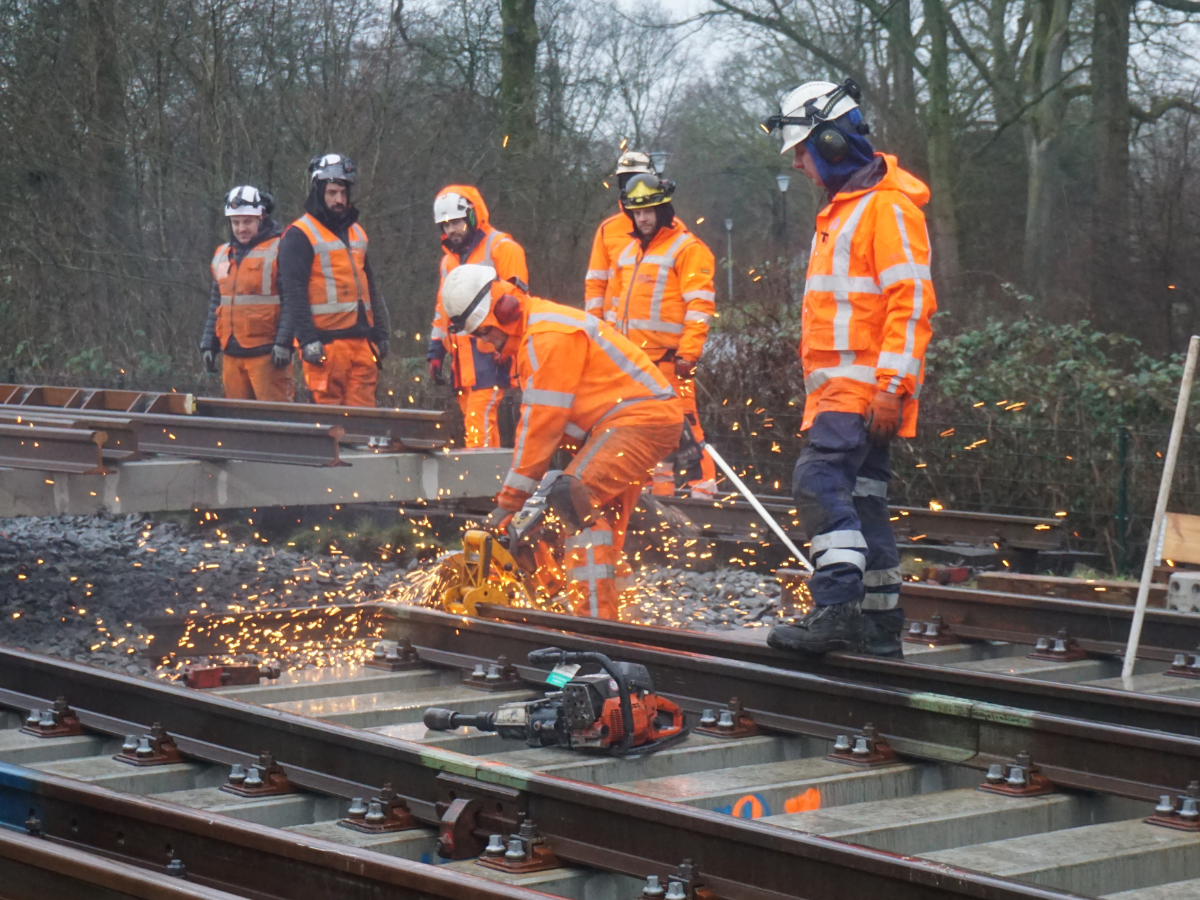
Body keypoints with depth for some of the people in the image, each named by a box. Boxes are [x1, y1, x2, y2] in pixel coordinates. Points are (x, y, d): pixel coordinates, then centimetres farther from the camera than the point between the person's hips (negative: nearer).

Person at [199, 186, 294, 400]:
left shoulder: (278, 251, -3)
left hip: (267, 353, -6)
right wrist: (208, 345, 18)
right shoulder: (222, 255, 18)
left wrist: (283, 343, -16)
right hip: (232, 353, 7)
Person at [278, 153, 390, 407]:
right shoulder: (299, 235, -3)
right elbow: (293, 292, -9)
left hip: (361, 339, 6)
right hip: (326, 341, -6)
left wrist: (380, 333, 19)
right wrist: (307, 339, -16)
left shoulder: (356, 232, 21)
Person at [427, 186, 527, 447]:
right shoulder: (449, 259, 22)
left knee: (479, 419, -17)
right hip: (462, 356, 8)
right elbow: (442, 310, 26)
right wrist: (435, 352, 19)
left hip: (490, 354, -8)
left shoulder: (501, 248, -3)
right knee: (473, 420, 7)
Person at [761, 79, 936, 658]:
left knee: (820, 479, -21)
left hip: (865, 386, -10)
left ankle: (836, 608, -26)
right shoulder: (841, 208, 21)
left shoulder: (886, 207, -11)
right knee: (860, 495, 10)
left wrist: (893, 386, -23)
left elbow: (912, 301, -18)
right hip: (839, 386, 10)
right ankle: (880, 626, 14)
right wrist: (820, 382, 25)